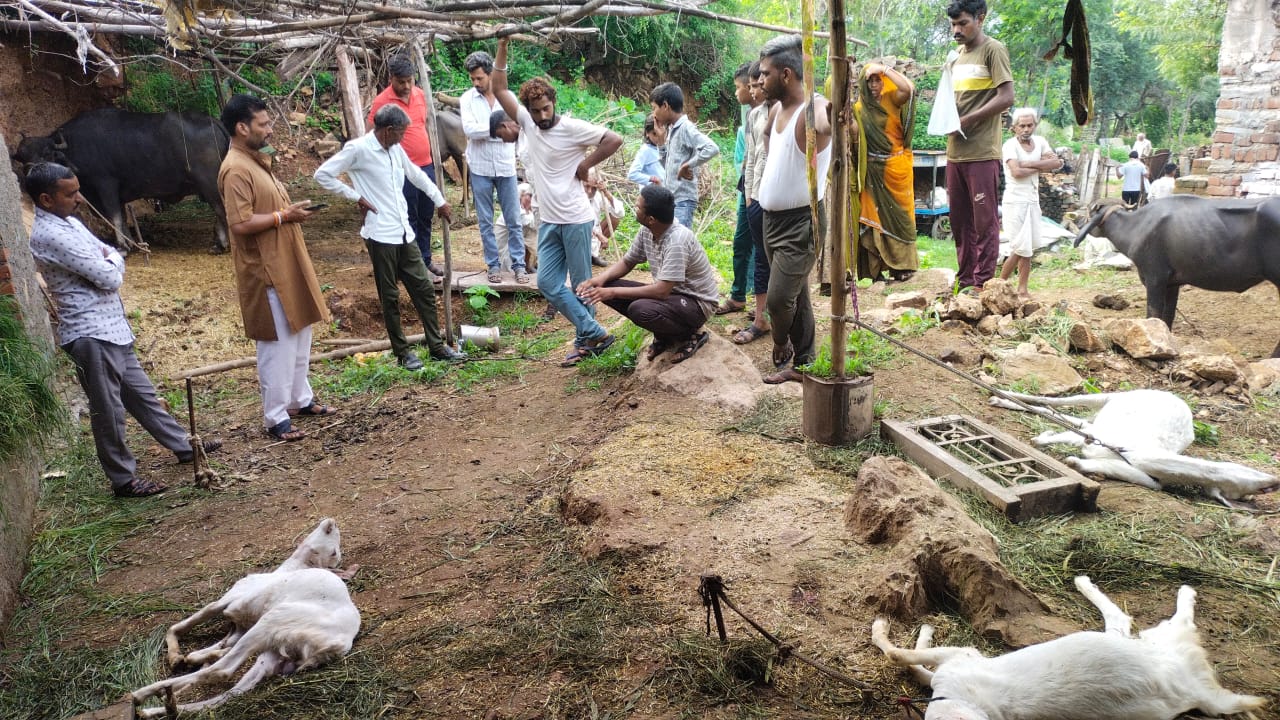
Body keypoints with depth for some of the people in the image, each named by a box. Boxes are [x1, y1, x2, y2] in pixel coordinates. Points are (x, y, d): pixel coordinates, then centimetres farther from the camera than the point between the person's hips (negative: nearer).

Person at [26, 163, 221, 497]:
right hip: (90, 335, -10)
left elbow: (112, 255, 18)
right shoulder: (50, 235, -20)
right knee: (108, 411, 2)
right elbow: (110, 278, -21)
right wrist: (112, 265, 2)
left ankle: (183, 446, 31)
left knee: (142, 394, 20)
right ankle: (124, 480, 13)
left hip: (112, 328, 10)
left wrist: (108, 262, -5)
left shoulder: (69, 222, 11)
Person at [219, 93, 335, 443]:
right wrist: (284, 216, -19)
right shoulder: (236, 170, -19)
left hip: (287, 264, 10)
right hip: (266, 271, -10)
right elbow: (241, 224, -25)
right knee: (278, 345, -3)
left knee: (300, 336, 18)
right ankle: (276, 417, 8)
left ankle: (301, 399, 32)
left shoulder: (256, 160, 13)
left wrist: (291, 210, 8)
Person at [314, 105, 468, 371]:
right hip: (380, 234, -7)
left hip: (404, 232, 7)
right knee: (390, 296, 4)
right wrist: (356, 197, -11)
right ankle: (402, 352, 14)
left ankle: (437, 346, 18)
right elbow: (323, 174, -12)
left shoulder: (395, 149, 10)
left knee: (424, 287, 9)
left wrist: (439, 201, 29)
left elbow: (416, 174, 26)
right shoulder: (357, 149, -11)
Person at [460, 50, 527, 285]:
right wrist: (497, 127, -15)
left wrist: (484, 129, -12)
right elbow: (469, 129, -16)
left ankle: (518, 264, 13)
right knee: (485, 221, 7)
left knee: (513, 220, 4)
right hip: (480, 169, 0)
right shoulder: (467, 99, -2)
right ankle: (493, 264, 17)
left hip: (506, 168, 0)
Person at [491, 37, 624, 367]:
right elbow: (499, 89, 6)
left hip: (575, 220, -6)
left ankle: (585, 340, 16)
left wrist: (585, 165, -11)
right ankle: (595, 333, 6)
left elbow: (614, 140, -14)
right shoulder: (527, 123, 5)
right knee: (547, 283, 1)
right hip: (548, 222, 6)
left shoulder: (573, 127, -11)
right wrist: (503, 46, 0)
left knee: (581, 284, 4)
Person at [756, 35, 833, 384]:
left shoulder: (811, 109, -20)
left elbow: (822, 124, -47)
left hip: (801, 222, -8)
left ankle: (781, 349, 20)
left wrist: (832, 116, -69)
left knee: (779, 297, -8)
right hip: (772, 218, 9)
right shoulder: (776, 109, 6)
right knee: (796, 295, 15)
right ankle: (803, 362, 26)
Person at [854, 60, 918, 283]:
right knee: (874, 216, 4)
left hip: (896, 167, -2)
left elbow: (909, 88, -23)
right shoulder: (859, 108, 6)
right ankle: (876, 267, 9)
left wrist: (884, 69, -19)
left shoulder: (892, 99, -2)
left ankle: (902, 265, 8)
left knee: (897, 215, 3)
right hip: (873, 170, 2)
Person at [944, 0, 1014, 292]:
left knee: (984, 221, -3)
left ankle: (983, 285, 1)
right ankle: (965, 282, 18)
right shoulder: (958, 56, 18)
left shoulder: (993, 49, -4)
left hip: (982, 153, -8)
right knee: (960, 220, 10)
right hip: (955, 153, 8)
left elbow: (1006, 98, -12)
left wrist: (966, 121, -14)